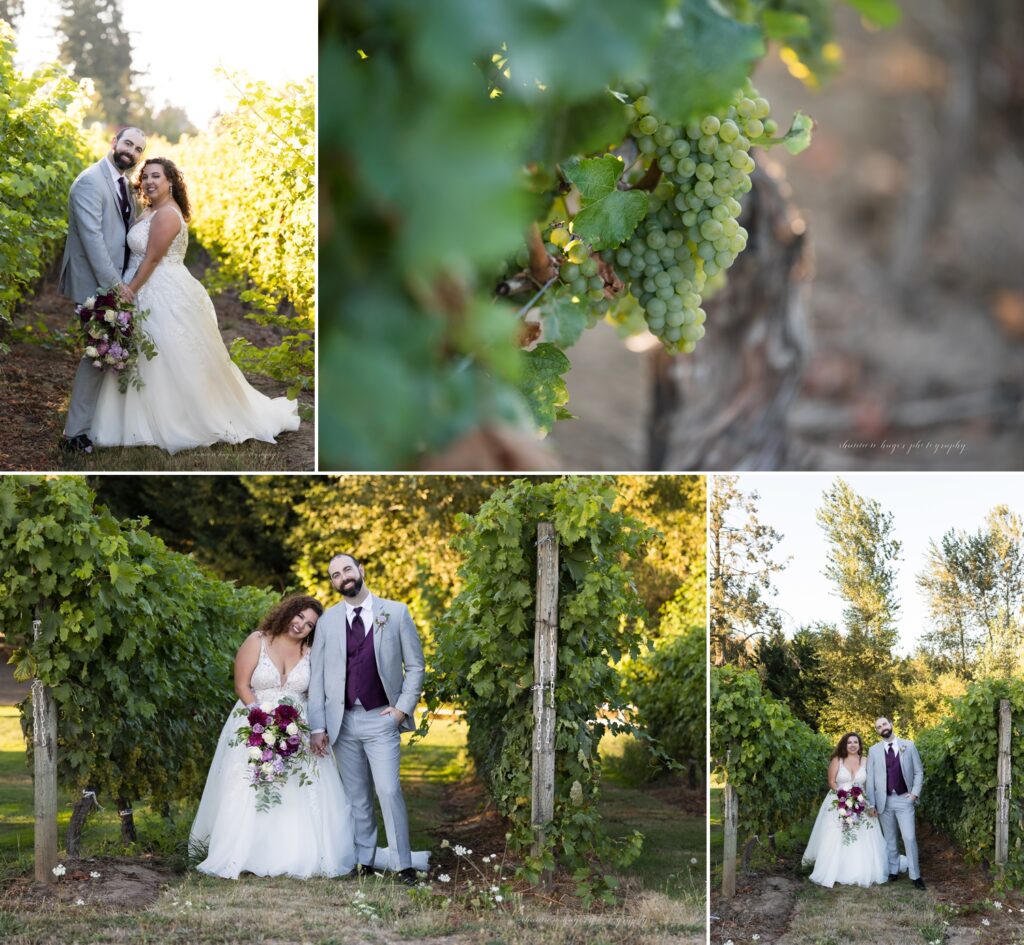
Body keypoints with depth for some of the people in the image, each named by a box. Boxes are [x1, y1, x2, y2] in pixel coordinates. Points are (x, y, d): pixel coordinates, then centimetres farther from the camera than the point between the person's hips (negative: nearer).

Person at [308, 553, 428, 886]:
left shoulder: (396, 612, 2)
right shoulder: (328, 620, 6)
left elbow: (415, 665, 5)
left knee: (389, 791, -11)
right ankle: (364, 861, 13)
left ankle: (403, 865, -6)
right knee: (356, 797, 7)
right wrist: (318, 726, -1)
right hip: (343, 721, 2)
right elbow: (317, 675, 5)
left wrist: (403, 708, -5)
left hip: (382, 719, -2)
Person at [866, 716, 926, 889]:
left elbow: (919, 771, 5)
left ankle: (915, 875, -2)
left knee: (909, 838, -7)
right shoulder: (874, 750, 3)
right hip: (884, 801, 2)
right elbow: (870, 778, 3)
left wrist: (915, 793, -6)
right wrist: (871, 803, -2)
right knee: (889, 839, 9)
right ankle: (893, 871, 19)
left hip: (904, 799, -2)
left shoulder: (908, 745, 1)